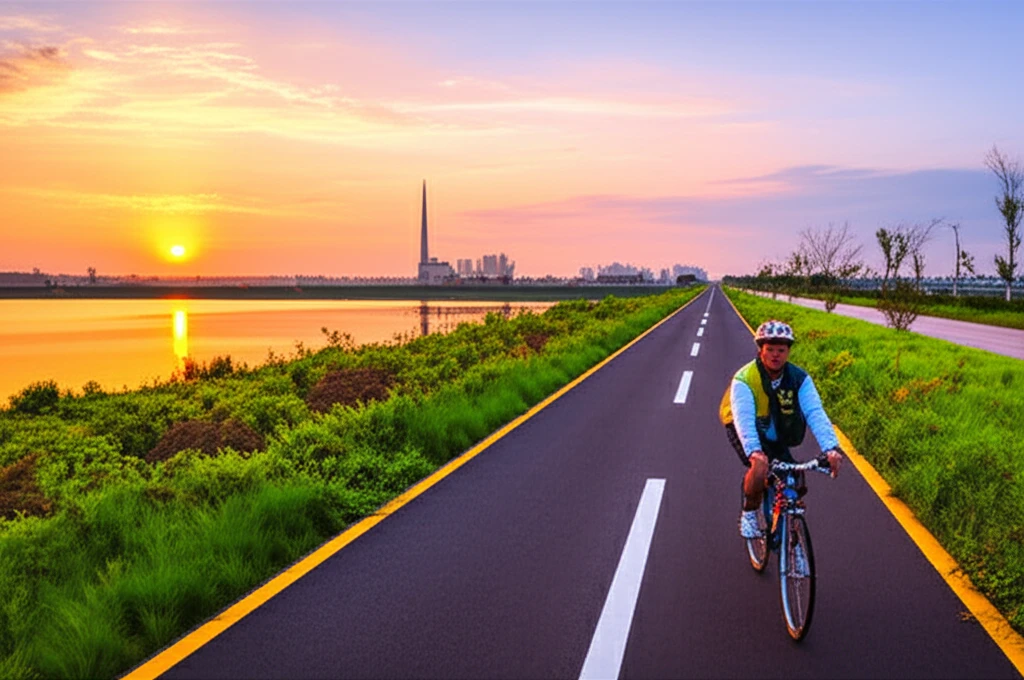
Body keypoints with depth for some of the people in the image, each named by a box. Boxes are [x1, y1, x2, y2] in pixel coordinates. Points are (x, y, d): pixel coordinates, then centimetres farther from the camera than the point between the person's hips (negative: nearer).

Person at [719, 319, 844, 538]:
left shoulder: (799, 378, -18)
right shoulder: (744, 380, -29)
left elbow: (815, 413, -30)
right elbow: (744, 419, -42)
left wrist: (831, 447, -46)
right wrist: (754, 452, -59)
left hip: (775, 436, 4)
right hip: (744, 430, -4)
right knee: (760, 468, -31)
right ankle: (749, 513, -4)